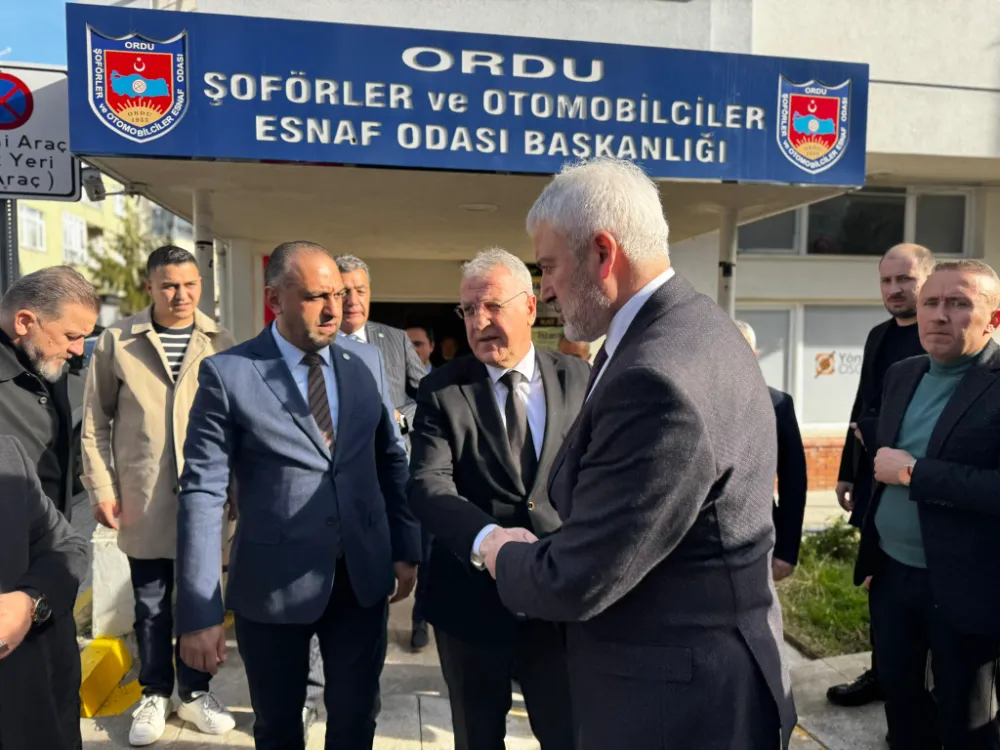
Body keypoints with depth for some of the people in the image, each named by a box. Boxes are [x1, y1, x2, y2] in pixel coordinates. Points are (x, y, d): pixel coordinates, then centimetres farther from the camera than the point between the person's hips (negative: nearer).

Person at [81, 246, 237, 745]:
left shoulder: (221, 345, 1)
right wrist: (102, 489, -2)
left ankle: (195, 691, 30)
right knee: (151, 605, 13)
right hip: (143, 502, 0)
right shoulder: (118, 342, -1)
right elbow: (96, 421, 3)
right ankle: (155, 694, 31)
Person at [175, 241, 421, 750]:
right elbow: (202, 493, -12)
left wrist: (407, 548, 5)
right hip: (273, 585, -2)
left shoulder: (363, 369, 1)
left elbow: (392, 462, 9)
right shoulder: (228, 374, -10)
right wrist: (198, 612, -14)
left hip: (363, 578, 3)